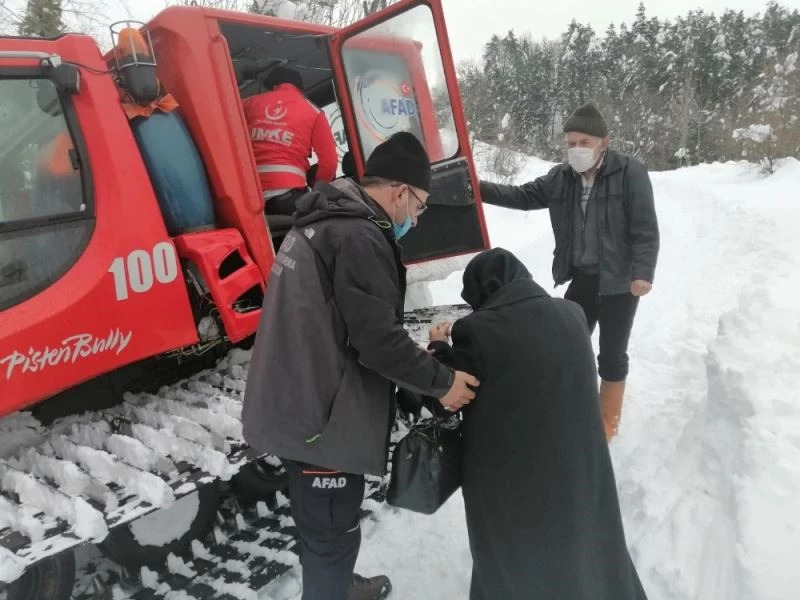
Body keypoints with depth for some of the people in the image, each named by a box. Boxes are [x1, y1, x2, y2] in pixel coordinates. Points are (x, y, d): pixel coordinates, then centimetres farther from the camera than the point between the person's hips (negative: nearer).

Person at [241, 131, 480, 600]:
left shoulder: (323, 221, 12)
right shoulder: (360, 237, -21)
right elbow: (378, 341, -22)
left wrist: (420, 354, 15)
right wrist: (442, 380, -7)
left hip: (294, 404, 11)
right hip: (320, 416, -11)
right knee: (333, 530, 9)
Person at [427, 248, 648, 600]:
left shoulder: (479, 331, -22)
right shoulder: (571, 315, -6)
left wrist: (440, 348, 6)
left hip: (510, 481, -4)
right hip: (578, 466, 5)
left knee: (514, 568, 20)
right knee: (585, 544, 28)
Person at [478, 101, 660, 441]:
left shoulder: (630, 174, -12)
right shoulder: (561, 177, 2)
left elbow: (646, 230, -14)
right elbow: (522, 196, 8)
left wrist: (642, 273, -23)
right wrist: (480, 189, -3)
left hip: (620, 281, -5)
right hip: (580, 278, 5)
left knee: (612, 354, 6)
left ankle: (607, 422, 27)